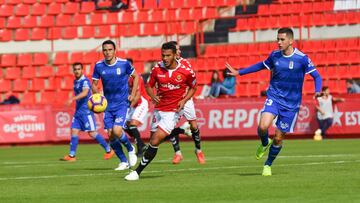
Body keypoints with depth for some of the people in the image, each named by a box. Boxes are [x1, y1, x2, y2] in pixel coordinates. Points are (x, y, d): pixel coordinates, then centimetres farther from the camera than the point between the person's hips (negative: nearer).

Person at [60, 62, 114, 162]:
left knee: (92, 133, -7)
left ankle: (108, 150, 5)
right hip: (78, 111, 8)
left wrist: (73, 99, -45)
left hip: (86, 111, -8)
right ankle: (72, 155, 3)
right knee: (74, 131, 1)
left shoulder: (85, 81, -15)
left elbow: (85, 92, -33)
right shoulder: (75, 81, 13)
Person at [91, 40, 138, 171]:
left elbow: (136, 76, 8)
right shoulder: (99, 66, -2)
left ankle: (131, 149, 11)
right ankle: (124, 162, 14)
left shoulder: (124, 64, -8)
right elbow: (94, 84, 8)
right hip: (108, 105, 4)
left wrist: (133, 94, 0)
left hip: (122, 103, -4)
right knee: (110, 134, -2)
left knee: (117, 131, -19)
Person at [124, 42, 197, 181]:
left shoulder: (186, 72, -8)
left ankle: (137, 172, -9)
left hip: (173, 111, -5)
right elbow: (149, 86, 11)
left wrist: (184, 100, -7)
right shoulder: (157, 70, -2)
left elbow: (193, 87, 9)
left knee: (155, 141, -14)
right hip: (159, 110, 5)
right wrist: (153, 96, -10)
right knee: (153, 140, 5)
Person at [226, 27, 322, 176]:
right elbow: (261, 65, 21)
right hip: (274, 97, 2)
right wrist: (239, 72, 23)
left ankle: (268, 165, 26)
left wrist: (317, 91, -25)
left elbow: (317, 76, -5)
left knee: (278, 137, 2)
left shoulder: (302, 58, -11)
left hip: (291, 103, -2)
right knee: (263, 126, -23)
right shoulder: (274, 55, 1)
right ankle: (264, 144, 12)